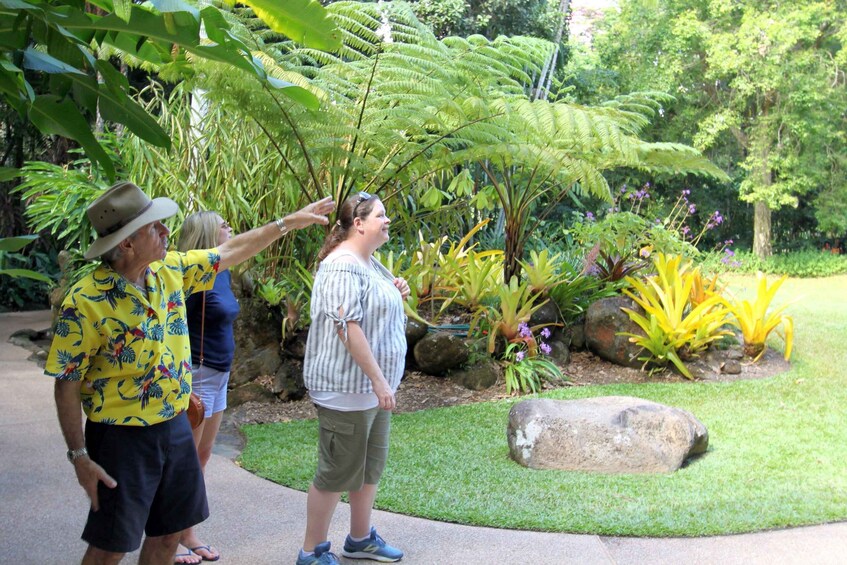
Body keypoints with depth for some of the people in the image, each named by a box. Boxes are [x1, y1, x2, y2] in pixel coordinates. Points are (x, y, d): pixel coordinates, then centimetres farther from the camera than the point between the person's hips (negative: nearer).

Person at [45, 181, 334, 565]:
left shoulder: (170, 270, -2)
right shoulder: (85, 302, -20)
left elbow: (229, 253, 13)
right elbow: (66, 384, -15)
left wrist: (288, 223, 14)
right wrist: (79, 456, -14)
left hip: (175, 427, 6)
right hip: (122, 437, -6)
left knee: (169, 533, 17)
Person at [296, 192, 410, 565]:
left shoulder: (370, 263, 12)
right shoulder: (343, 266, -19)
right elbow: (348, 326, -25)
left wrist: (396, 294, 5)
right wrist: (378, 379, -25)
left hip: (371, 385, 10)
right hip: (348, 387, -10)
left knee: (370, 465, 18)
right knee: (337, 472, 0)